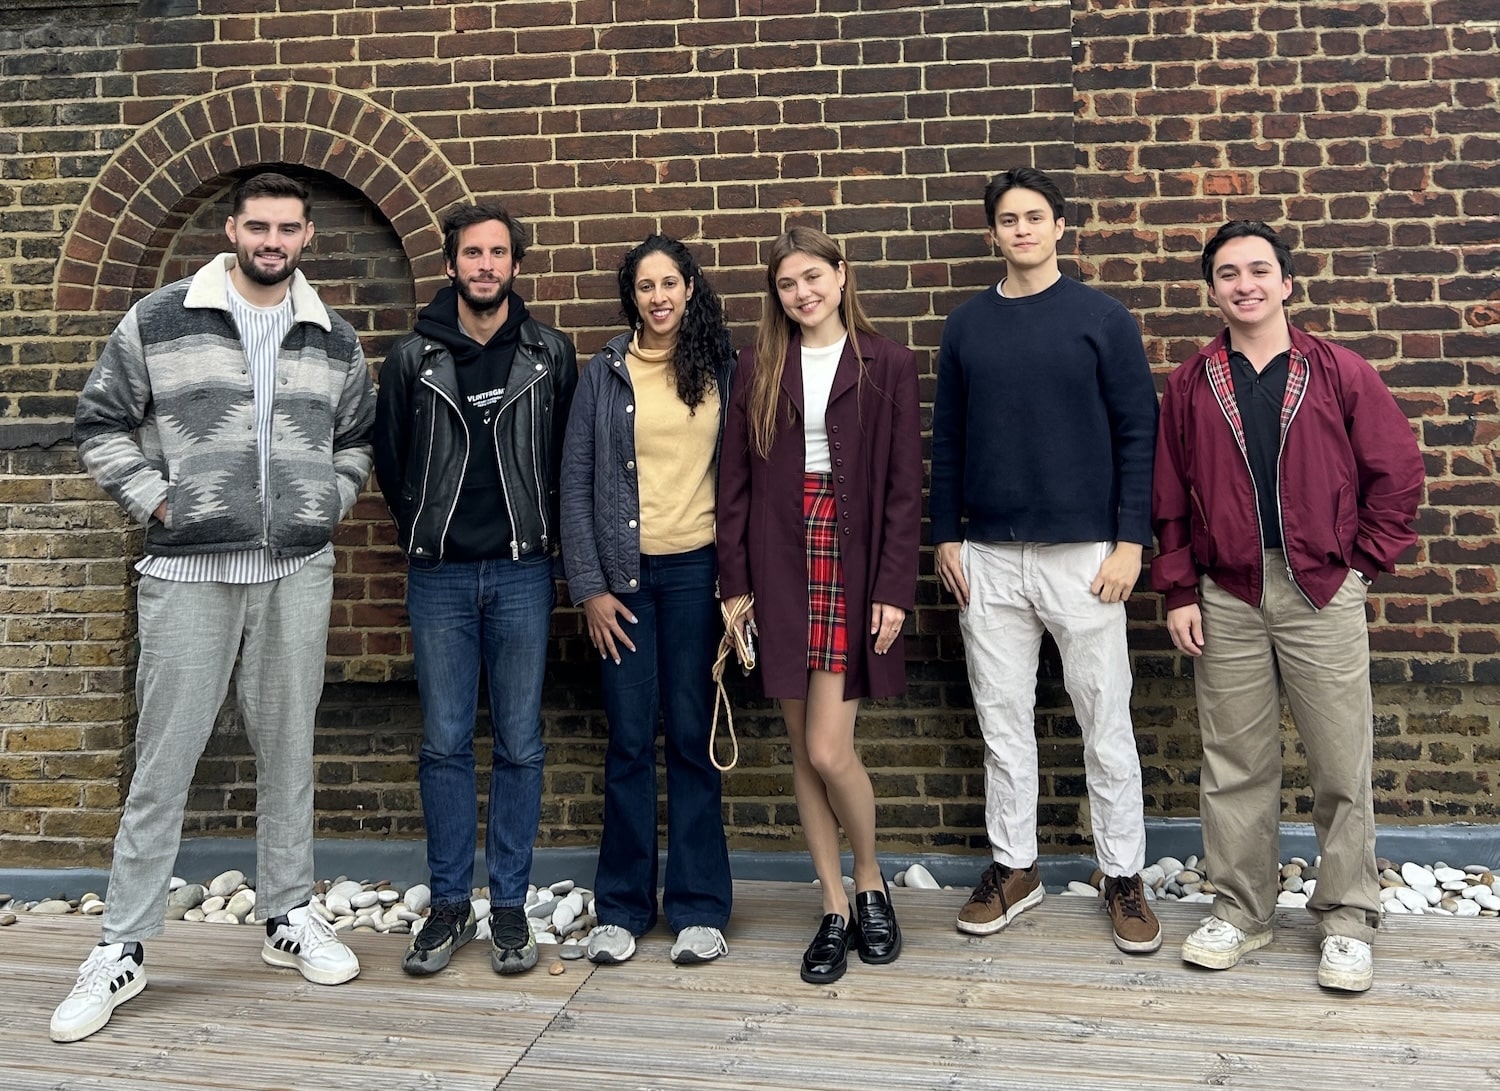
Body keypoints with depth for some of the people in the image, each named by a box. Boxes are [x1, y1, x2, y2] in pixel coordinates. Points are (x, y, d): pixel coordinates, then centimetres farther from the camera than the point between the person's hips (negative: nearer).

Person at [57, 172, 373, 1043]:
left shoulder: (335, 341, 9)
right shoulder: (159, 322, 0)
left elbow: (359, 437, 19)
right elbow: (103, 424, 5)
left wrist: (332, 501, 4)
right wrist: (153, 501, -5)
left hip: (299, 570, 3)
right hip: (189, 570, -2)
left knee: (289, 745, 11)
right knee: (166, 757, 2)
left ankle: (290, 916, 26)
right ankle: (123, 948, 15)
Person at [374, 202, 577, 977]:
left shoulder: (551, 355, 4)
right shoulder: (413, 358, 4)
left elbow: (568, 461, 9)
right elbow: (389, 460, 13)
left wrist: (540, 536, 6)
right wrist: (423, 534, 12)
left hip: (521, 573, 0)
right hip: (439, 576, 1)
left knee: (519, 744, 4)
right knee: (444, 743, 5)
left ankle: (510, 907, 15)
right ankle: (449, 905, 18)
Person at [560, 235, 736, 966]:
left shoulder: (721, 369, 6)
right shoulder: (604, 375, 5)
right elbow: (576, 484, 3)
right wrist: (588, 587, -3)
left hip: (698, 569, 0)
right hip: (625, 574, 0)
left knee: (693, 737, 4)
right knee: (629, 740, 3)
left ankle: (700, 907, 15)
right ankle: (621, 907, 17)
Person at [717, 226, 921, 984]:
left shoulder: (887, 366, 2)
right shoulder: (759, 368, 9)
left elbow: (904, 488, -1)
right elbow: (736, 481, 7)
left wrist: (894, 589, -8)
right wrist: (735, 582, 2)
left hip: (853, 565, -3)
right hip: (781, 569, 3)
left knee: (829, 750, -8)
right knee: (802, 752, 7)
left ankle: (870, 883, 21)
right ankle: (836, 909, 22)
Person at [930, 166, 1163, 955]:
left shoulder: (1102, 318, 0)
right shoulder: (966, 325, 8)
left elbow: (1138, 432, -2)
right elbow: (946, 437, 10)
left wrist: (1130, 541, -8)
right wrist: (945, 536, 5)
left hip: (1082, 554, -2)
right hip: (989, 558, 3)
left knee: (1105, 722, 5)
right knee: (1002, 720, 10)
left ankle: (1123, 875, 19)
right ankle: (1013, 868, 24)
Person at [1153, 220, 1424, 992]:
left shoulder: (1341, 373, 3)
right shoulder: (1190, 386, 7)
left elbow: (1397, 471, 6)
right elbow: (1169, 497, 7)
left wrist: (1364, 559, 1)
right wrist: (1179, 593, 2)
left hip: (1322, 593, -1)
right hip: (1227, 598, 1)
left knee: (1341, 764, 4)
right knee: (1235, 763, 8)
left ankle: (1347, 920, 19)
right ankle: (1240, 911, 22)